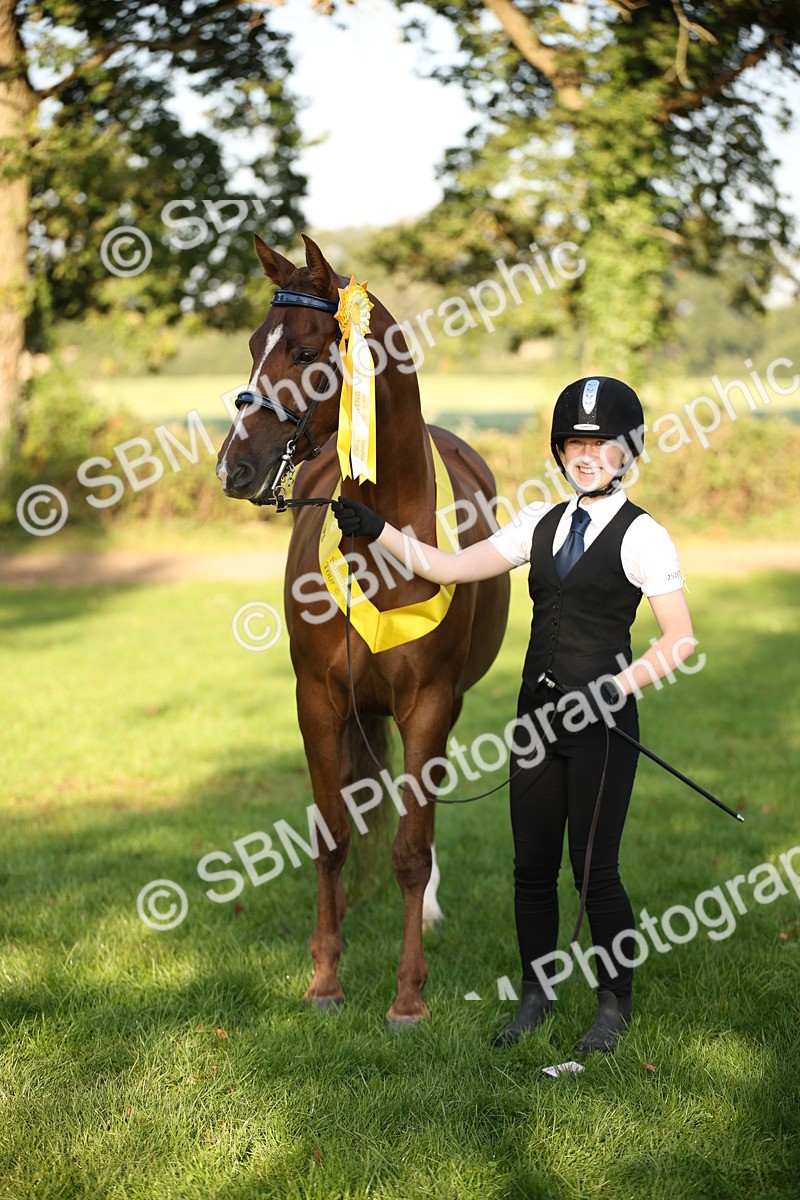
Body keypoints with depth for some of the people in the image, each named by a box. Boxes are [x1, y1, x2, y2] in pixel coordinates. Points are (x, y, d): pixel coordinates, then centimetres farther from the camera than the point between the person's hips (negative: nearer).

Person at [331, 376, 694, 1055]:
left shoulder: (641, 536, -6)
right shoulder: (543, 525, 11)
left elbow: (680, 640, -9)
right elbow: (450, 568, 7)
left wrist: (613, 690, -19)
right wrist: (376, 529, -3)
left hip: (601, 723, -5)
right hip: (539, 712, 5)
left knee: (594, 869, -1)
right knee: (533, 864, 9)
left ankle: (616, 1005, 17)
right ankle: (537, 994, 26)